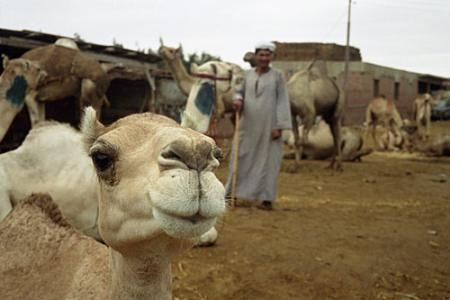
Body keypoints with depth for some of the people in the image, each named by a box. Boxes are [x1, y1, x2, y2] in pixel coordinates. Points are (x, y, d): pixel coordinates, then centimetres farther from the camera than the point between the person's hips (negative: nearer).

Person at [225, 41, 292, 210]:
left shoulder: (277, 76, -2)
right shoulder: (248, 75, 8)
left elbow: (282, 101, -4)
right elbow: (239, 91, 18)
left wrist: (279, 126, -11)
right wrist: (237, 99, -7)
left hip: (268, 125, -3)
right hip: (248, 124, 3)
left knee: (267, 160, 1)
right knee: (241, 157, 8)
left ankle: (265, 197, 8)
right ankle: (233, 192, 19)